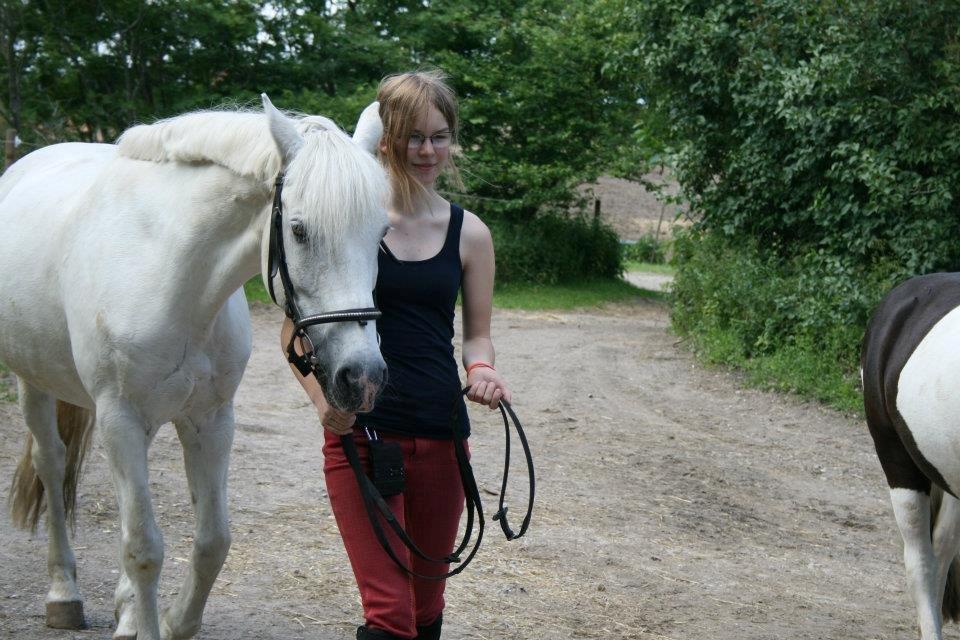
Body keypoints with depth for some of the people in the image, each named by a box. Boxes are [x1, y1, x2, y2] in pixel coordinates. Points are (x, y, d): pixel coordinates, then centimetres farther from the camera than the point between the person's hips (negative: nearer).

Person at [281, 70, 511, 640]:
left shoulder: (469, 234, 7)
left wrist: (482, 371, -9)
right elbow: (297, 325, 1)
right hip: (359, 432, -3)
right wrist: (323, 397, -16)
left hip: (441, 435, 4)